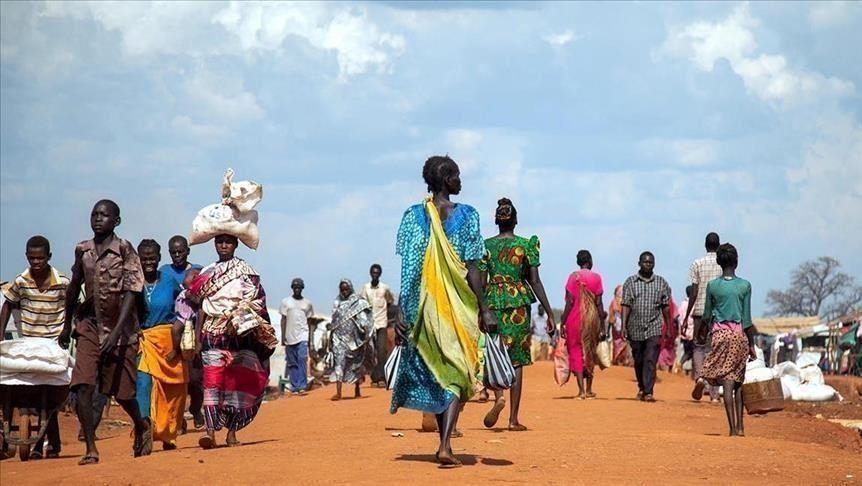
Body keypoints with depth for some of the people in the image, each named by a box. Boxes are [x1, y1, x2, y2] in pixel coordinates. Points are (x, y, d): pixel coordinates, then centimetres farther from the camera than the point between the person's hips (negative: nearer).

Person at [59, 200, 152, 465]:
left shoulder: (125, 249, -9)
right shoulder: (82, 250, 5)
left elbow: (131, 292, -14)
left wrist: (117, 332, -23)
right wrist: (67, 325, 25)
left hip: (120, 329, -3)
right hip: (89, 326, 3)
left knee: (122, 390, 8)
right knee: (82, 386, -12)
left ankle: (142, 426, 38)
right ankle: (91, 449, -7)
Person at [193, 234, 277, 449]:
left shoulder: (246, 272, 5)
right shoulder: (207, 273, 13)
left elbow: (256, 304, -1)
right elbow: (202, 308, 14)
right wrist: (197, 338, 8)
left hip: (241, 335, -1)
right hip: (213, 335, 1)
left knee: (238, 383, 0)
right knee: (212, 383, -11)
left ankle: (231, 432, 7)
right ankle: (210, 432, -19)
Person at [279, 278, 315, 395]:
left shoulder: (307, 303, 9)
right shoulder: (286, 302, 6)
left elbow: (309, 321, 13)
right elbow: (283, 319, 6)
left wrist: (310, 338, 10)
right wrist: (283, 336, -1)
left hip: (302, 335, -1)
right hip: (290, 337, 1)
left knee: (302, 359, -16)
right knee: (292, 363, 3)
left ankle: (302, 386, -19)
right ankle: (294, 386, 7)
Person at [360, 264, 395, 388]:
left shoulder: (385, 288, 2)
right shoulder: (365, 288, 3)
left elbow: (391, 301, 16)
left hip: (382, 323, -1)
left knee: (382, 350, -11)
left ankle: (382, 377, -13)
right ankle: (374, 378, 6)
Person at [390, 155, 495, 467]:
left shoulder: (413, 216, 1)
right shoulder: (466, 215, -5)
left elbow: (407, 270, -1)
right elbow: (471, 269, -8)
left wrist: (403, 313, 2)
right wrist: (484, 309, -3)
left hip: (425, 307, 3)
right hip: (458, 307, -3)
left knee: (436, 374, 15)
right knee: (457, 375, 2)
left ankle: (445, 443, 21)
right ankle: (445, 446, -13)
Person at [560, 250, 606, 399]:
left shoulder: (573, 277, -3)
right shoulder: (596, 278, 0)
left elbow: (570, 302, -7)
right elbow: (599, 303, -2)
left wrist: (563, 323, -2)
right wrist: (601, 323, 4)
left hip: (575, 318, -2)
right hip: (592, 319, 2)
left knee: (576, 353, 2)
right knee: (590, 353, 14)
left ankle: (581, 390, -9)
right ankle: (589, 390, 19)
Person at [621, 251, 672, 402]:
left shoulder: (661, 283, 6)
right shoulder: (630, 282, 4)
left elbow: (666, 307, 8)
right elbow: (626, 305, 1)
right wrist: (624, 326, -7)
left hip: (654, 328, -1)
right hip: (635, 328, 1)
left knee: (650, 361, -12)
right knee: (638, 361, 13)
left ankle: (648, 392, -15)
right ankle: (641, 388, 32)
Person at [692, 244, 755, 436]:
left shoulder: (712, 286, -1)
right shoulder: (745, 285, -2)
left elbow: (707, 315, 8)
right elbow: (747, 319, -1)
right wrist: (752, 345, 5)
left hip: (720, 333, -1)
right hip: (740, 334, 1)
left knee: (727, 383, -1)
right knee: (737, 382, 9)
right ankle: (739, 427, 10)